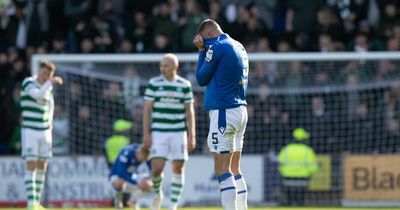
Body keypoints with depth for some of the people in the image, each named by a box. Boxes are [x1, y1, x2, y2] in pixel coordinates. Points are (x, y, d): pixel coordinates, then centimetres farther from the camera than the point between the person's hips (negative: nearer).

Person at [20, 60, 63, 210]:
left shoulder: (49, 87, 9)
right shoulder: (28, 83, -10)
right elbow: (38, 95, -30)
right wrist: (50, 83, -34)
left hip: (45, 130, 6)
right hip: (30, 130, -6)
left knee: (42, 167, 8)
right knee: (31, 165, -12)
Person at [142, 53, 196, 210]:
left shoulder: (185, 85, 4)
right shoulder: (154, 84, 1)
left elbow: (189, 112, 7)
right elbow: (147, 110, 3)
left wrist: (191, 136, 1)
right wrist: (146, 134, -4)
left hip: (179, 132, 1)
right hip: (158, 132, -1)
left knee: (178, 168, -1)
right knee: (157, 167, -11)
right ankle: (158, 193, 19)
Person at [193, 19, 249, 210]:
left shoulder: (217, 47, -11)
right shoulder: (239, 46, 15)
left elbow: (201, 78, -2)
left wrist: (201, 50, 7)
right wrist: (204, 49, 11)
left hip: (223, 112, -9)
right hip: (241, 110, 9)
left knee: (222, 169, -11)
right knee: (234, 169, 14)